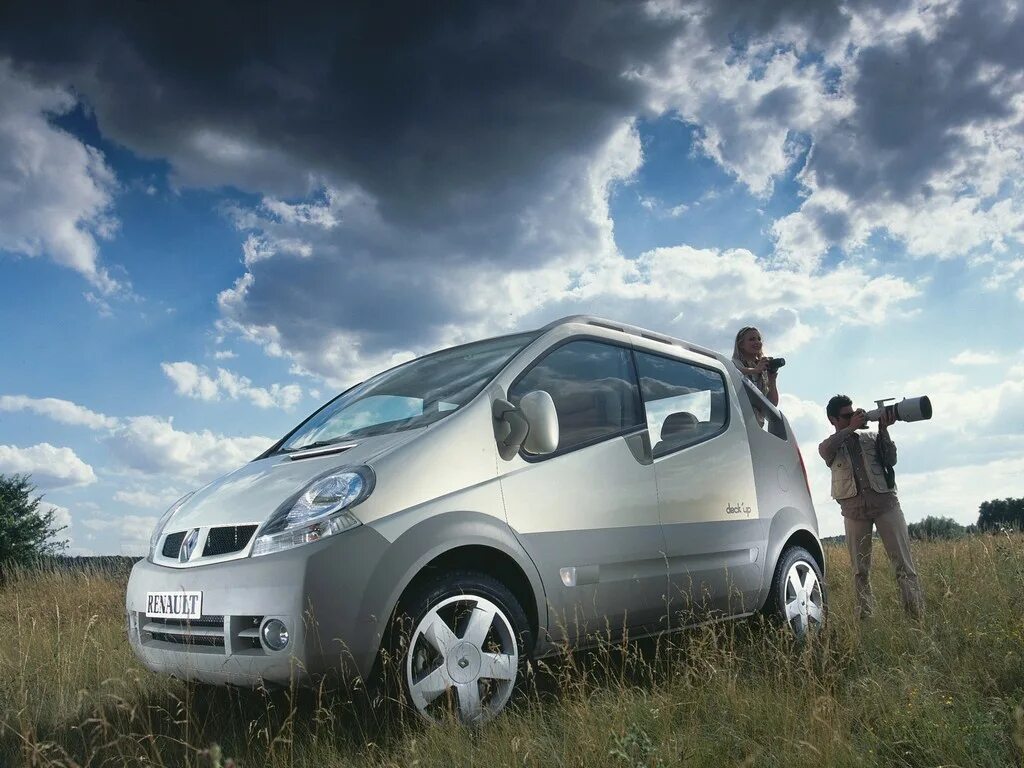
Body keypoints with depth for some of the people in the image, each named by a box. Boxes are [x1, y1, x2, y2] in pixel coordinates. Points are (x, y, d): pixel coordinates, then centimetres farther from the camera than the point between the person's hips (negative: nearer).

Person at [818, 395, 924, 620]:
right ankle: (865, 616, 9)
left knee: (903, 563, -7)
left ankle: (917, 614, -8)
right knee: (860, 569, 3)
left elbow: (891, 460, 5)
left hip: (885, 502, 1)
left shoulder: (870, 438, 17)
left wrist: (883, 430, -3)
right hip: (854, 509, 0)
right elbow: (825, 449, -12)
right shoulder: (830, 445, 13)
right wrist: (851, 428, -11)